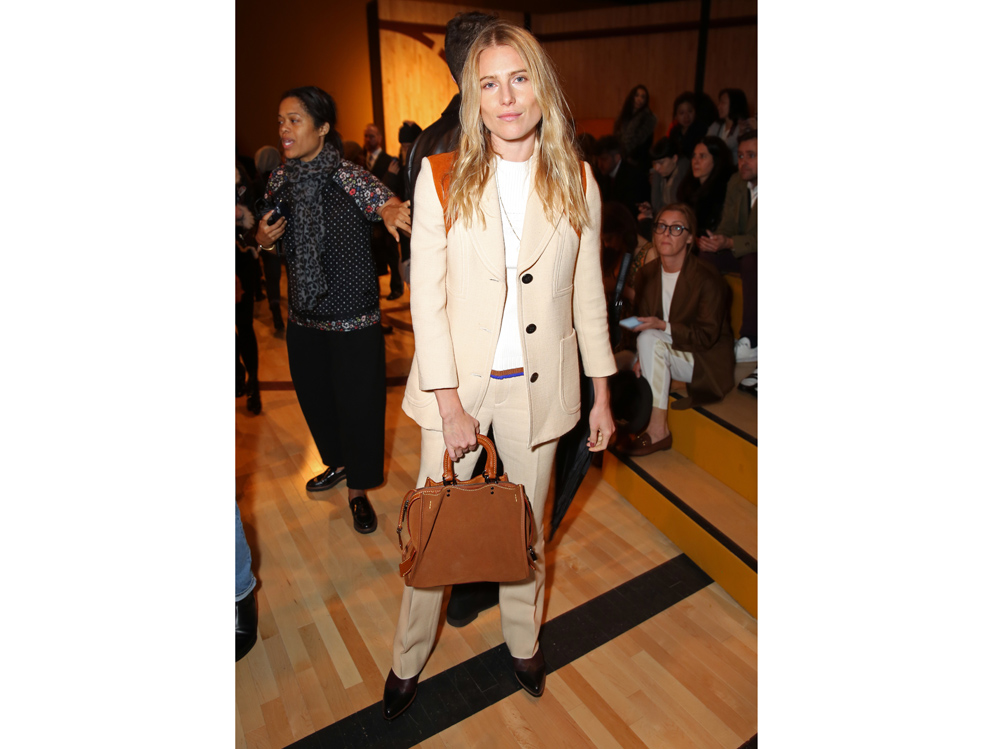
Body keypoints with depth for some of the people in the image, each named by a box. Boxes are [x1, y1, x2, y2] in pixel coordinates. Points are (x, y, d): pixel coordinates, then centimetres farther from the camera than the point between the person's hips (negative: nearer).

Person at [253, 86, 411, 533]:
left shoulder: (348, 177, -13)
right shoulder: (280, 179, 4)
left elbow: (387, 202, -30)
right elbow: (271, 238, 18)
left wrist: (393, 212, -54)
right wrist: (263, 238, -6)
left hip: (353, 320, -6)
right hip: (304, 317, 6)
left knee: (358, 402, 3)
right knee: (313, 396, 19)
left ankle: (359, 490, 26)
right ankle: (338, 462, 47)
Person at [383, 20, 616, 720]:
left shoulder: (577, 182, 0)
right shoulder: (440, 178, -5)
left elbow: (589, 296, 5)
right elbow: (427, 299, -7)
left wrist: (602, 394, 6)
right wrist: (450, 403, -11)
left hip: (538, 386, 2)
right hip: (457, 383, -1)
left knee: (527, 527, 18)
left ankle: (524, 641, 44)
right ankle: (409, 659, 36)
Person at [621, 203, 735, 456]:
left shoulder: (708, 279, -17)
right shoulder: (646, 274, 2)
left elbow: (707, 336, -18)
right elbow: (643, 322, 7)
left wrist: (663, 326, -28)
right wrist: (641, 357, -11)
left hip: (707, 362, -7)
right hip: (665, 353, 7)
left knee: (650, 339, -30)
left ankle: (658, 431, -25)